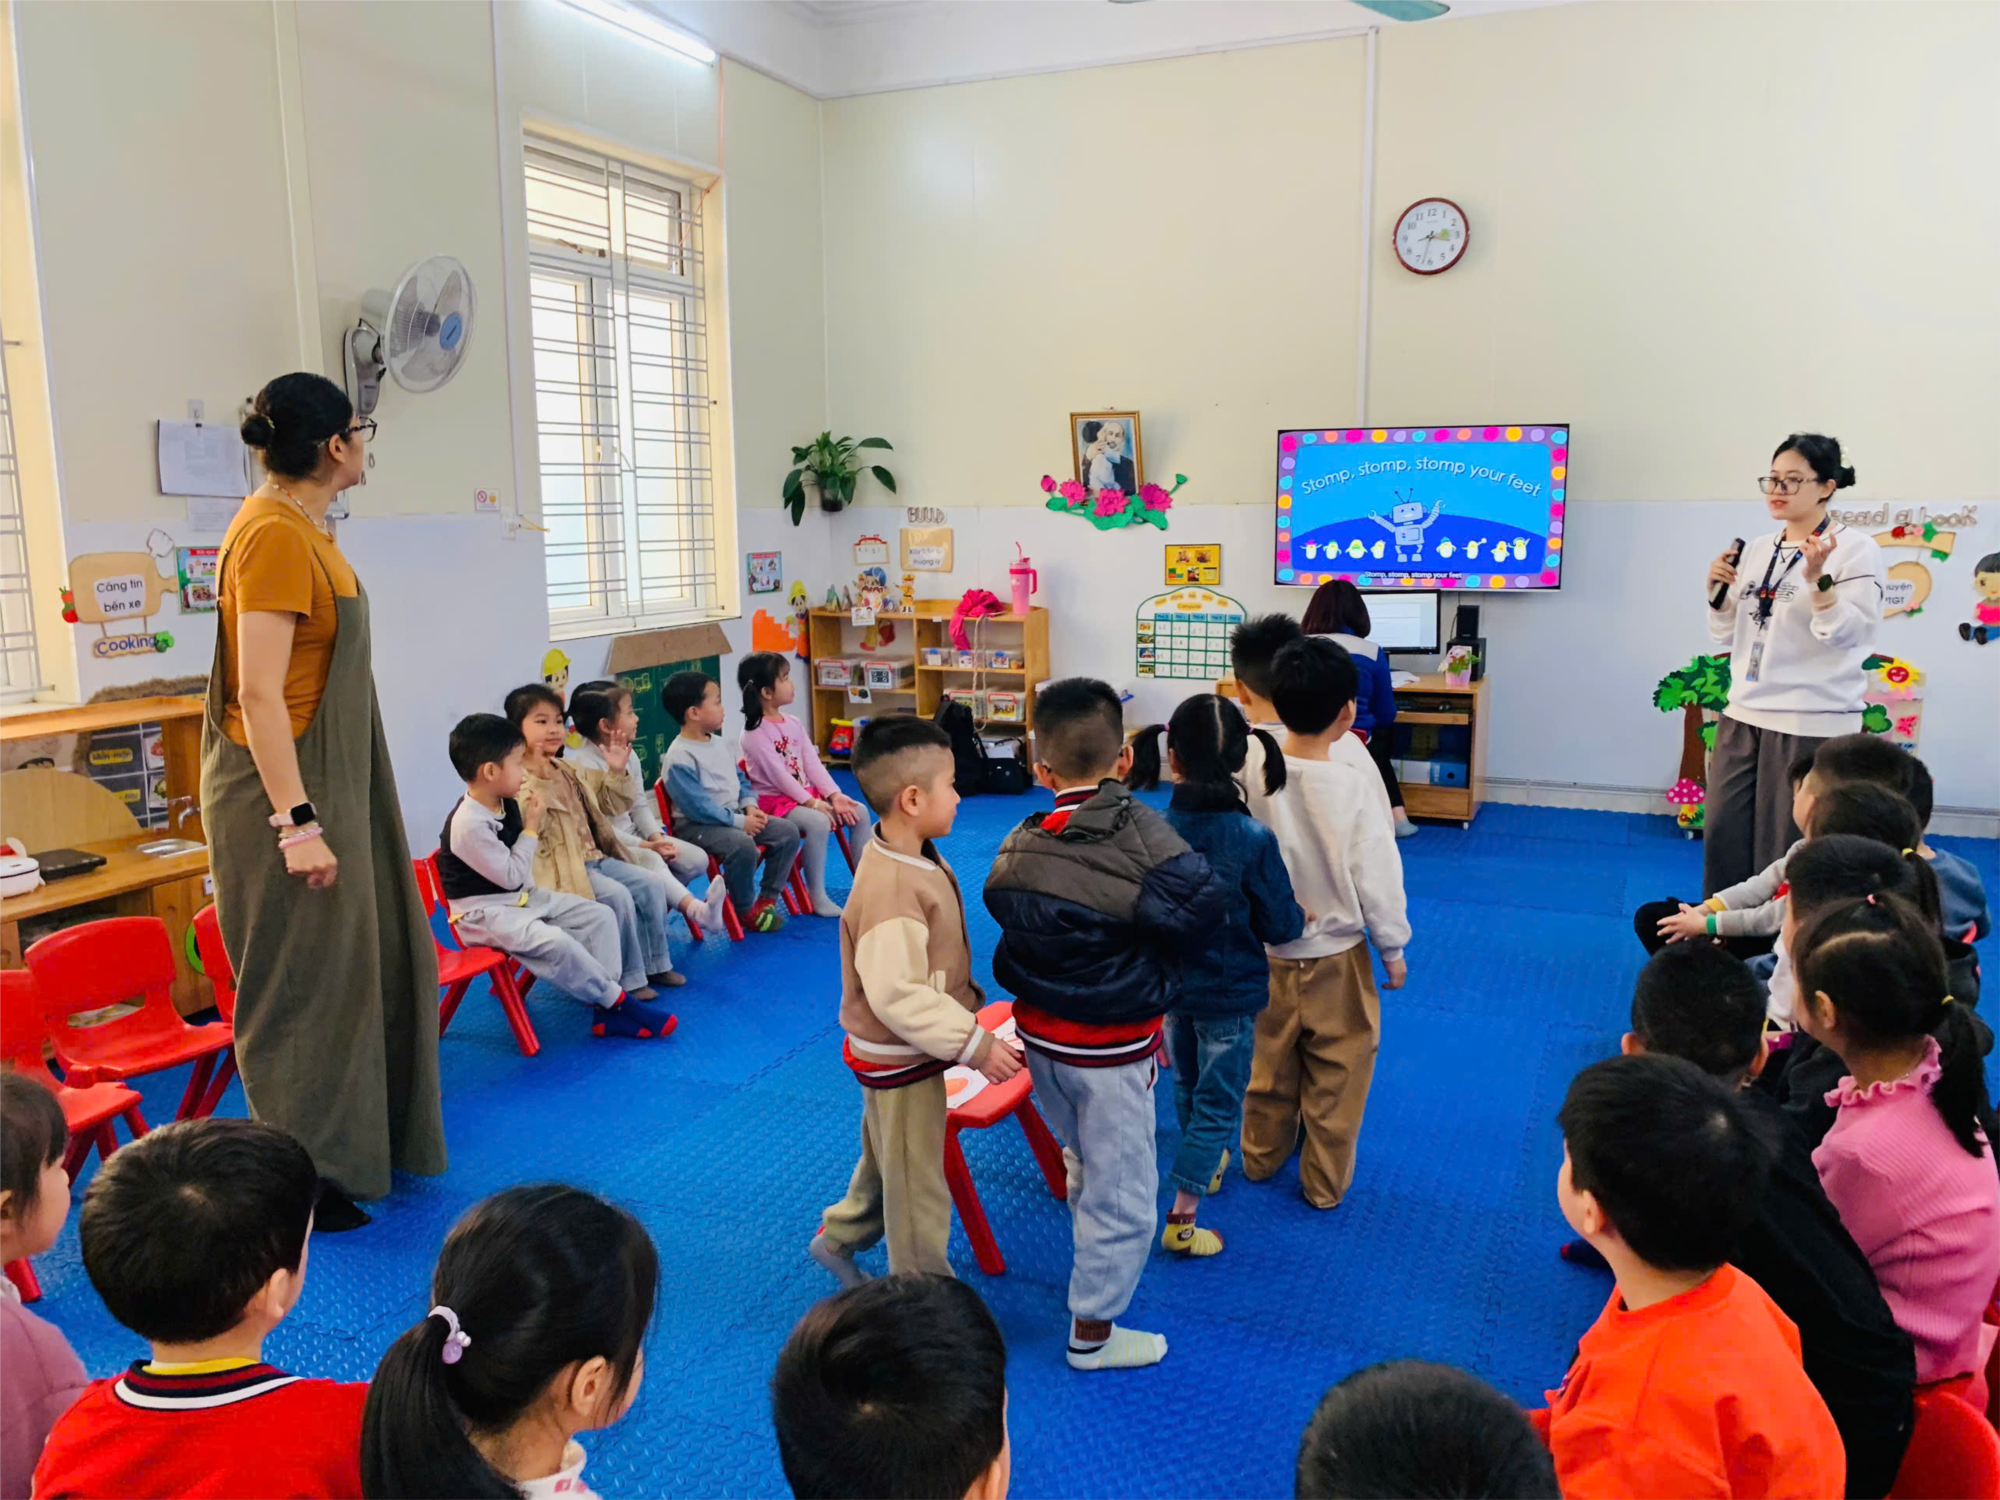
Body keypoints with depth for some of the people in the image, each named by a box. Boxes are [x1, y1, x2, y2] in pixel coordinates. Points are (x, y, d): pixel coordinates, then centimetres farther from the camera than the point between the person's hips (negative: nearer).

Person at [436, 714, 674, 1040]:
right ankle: (618, 1000, -15)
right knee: (553, 942, -33)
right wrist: (531, 830, -11)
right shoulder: (469, 824, -25)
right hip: (483, 913, -9)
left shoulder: (506, 805, 4)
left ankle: (606, 1007, -9)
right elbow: (511, 876, -18)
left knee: (600, 915, -3)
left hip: (524, 897, 10)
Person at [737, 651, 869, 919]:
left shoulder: (793, 724, 10)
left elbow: (812, 764, 4)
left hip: (806, 794, 8)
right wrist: (812, 803, -24)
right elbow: (779, 775, -20)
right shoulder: (755, 733, -14)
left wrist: (834, 795, -9)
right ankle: (817, 896, -22)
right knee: (818, 823, -33)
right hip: (774, 801, -8)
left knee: (859, 812, -5)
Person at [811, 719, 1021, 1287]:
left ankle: (840, 1236, 51)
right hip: (900, 1065, -10)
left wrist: (967, 1002, 12)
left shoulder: (913, 859, -1)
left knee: (886, 1161, 30)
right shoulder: (890, 888, -33)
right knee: (918, 1186, 10)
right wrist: (975, 1044, -30)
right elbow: (896, 996, -34)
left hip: (894, 1053, 10)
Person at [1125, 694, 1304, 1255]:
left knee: (1187, 1087, 26)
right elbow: (1280, 925, -14)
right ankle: (1182, 1220, 12)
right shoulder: (1254, 840, -24)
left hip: (1169, 984, 4)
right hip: (1229, 994, -3)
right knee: (1219, 1102, 11)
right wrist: (1304, 917, 8)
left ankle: (1209, 1162, 50)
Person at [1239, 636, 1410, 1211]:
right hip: (1336, 957, -3)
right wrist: (1394, 950, 1)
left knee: (1270, 1062, 23)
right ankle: (1325, 1183, 31)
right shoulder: (1355, 784, -24)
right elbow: (1377, 878, -15)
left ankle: (1261, 1157, 43)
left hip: (1266, 952, 3)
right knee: (1336, 1074, 16)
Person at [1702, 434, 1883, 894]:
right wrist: (1719, 592, -2)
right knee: (1723, 840, 8)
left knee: (1786, 853, 2)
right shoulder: (1756, 550, 10)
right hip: (1743, 716, 6)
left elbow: (1848, 636, -15)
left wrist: (1818, 580, -26)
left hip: (1812, 726, -6)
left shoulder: (1855, 549, -7)